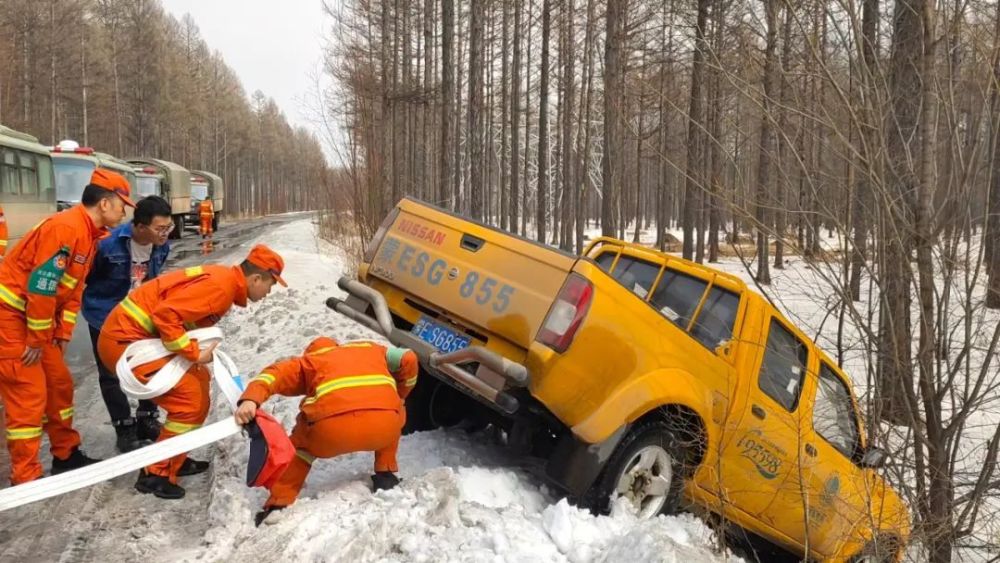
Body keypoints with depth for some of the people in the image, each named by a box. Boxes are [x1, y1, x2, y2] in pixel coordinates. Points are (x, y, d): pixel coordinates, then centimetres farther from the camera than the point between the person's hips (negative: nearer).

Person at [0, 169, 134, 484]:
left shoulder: (89, 234, 8)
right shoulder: (66, 227, -23)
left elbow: (72, 289, 13)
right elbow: (41, 286, -24)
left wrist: (62, 334, 9)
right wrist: (36, 340, -17)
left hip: (36, 317, 10)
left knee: (59, 383, 14)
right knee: (28, 393, -7)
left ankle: (66, 455, 28)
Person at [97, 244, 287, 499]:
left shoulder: (224, 280, 11)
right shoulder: (219, 286, -20)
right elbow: (166, 314, -28)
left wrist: (199, 350, 1)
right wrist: (195, 354, -20)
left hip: (139, 337, 10)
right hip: (125, 341, -10)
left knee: (198, 380, 16)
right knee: (191, 400, -11)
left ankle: (175, 459, 26)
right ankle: (156, 474, 1)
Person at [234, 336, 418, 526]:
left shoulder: (308, 361, 30)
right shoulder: (370, 348, 35)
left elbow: (274, 373, 13)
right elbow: (408, 360, 23)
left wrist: (250, 400, -3)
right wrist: (397, 399, 36)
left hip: (334, 429, -1)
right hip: (385, 423, 1)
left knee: (301, 443, 34)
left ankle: (279, 504, 21)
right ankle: (385, 474, 29)